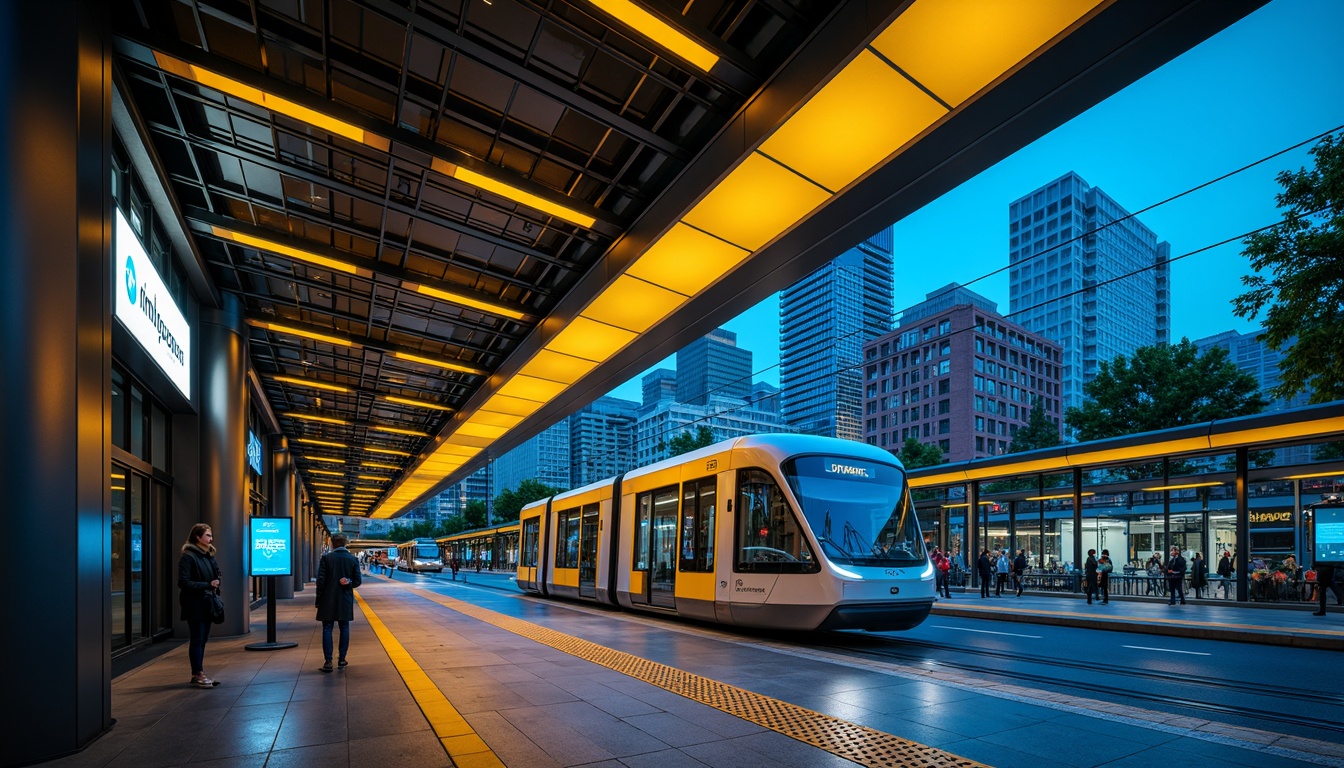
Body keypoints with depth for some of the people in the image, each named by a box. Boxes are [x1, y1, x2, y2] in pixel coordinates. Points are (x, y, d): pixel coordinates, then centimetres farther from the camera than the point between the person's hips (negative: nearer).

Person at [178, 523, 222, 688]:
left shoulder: (209, 555, 12)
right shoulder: (188, 556, -12)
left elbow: (216, 575, 23)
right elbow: (183, 582, -17)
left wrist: (216, 585, 3)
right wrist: (207, 585, -20)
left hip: (207, 604, 7)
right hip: (194, 605, -7)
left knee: (202, 640, 12)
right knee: (197, 639, -1)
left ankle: (199, 673, 20)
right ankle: (197, 675, 7)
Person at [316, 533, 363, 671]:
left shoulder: (326, 558, -8)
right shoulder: (352, 559, 1)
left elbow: (321, 580, -7)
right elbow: (357, 581, -1)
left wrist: (318, 599, 0)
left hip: (328, 599, -3)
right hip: (346, 600, 3)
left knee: (327, 629, 3)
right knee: (344, 628, 11)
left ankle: (328, 661, 0)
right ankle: (342, 659, 16)